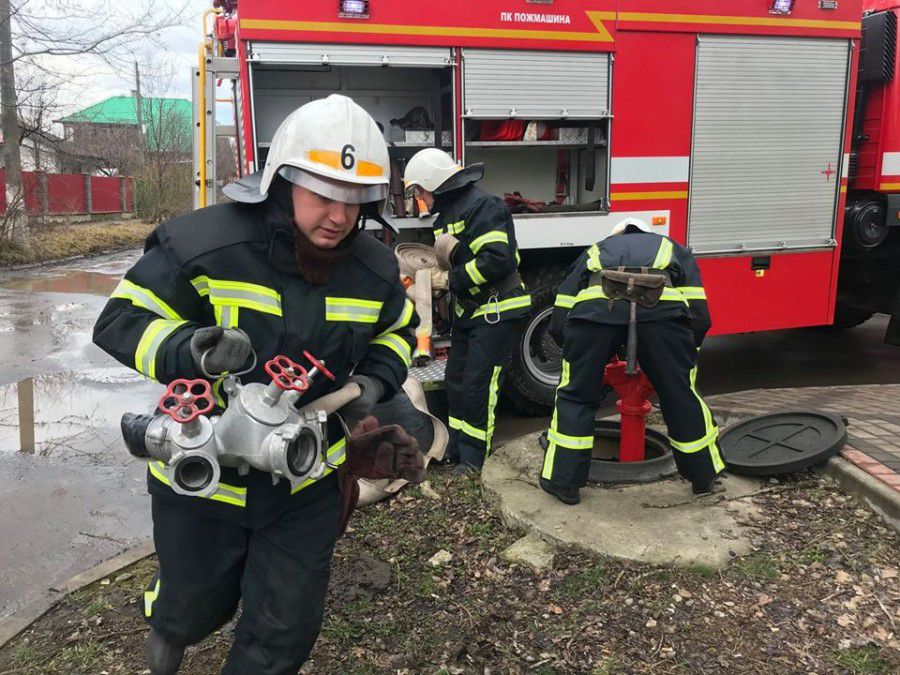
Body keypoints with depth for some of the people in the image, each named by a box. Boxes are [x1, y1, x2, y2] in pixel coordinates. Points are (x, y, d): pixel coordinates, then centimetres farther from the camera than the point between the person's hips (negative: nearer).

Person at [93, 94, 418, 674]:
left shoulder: (373, 269, -8)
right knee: (197, 606, 24)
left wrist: (374, 380, -8)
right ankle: (168, 625, 63)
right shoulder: (204, 245, -22)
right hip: (201, 475, -2)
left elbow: (397, 331, 12)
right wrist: (187, 351, -36)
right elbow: (122, 321, -16)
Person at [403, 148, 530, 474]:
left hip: (498, 312, -10)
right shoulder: (449, 212, 13)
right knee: (455, 381, 15)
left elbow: (498, 259, -29)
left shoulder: (482, 206, -18)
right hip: (468, 311, 10)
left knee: (477, 385, -6)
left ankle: (473, 456, 8)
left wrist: (458, 280, -18)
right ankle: (456, 447, 28)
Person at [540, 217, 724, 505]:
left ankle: (563, 481, 23)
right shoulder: (674, 250, 40)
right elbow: (699, 316, 24)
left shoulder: (594, 252, 40)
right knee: (681, 395, 19)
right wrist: (679, 357, 39)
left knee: (575, 395, 18)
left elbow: (559, 323, 30)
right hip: (661, 305, 0)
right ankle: (704, 476, 36)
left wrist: (591, 367, 42)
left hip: (595, 305, 0)